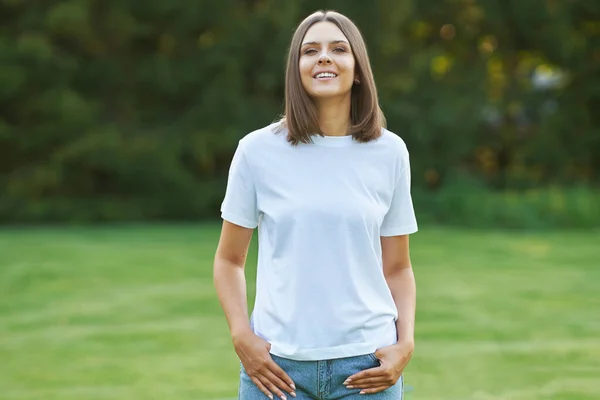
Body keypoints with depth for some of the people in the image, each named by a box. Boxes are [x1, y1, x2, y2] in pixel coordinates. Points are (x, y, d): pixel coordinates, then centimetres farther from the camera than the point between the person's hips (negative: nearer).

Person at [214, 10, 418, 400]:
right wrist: (242, 337, -7)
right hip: (277, 363, -1)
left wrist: (406, 345, -4)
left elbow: (398, 268, 9)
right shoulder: (258, 150, 0)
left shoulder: (389, 152, 3)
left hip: (366, 364, 1)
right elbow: (229, 260, 6)